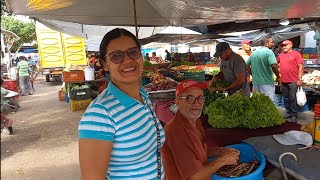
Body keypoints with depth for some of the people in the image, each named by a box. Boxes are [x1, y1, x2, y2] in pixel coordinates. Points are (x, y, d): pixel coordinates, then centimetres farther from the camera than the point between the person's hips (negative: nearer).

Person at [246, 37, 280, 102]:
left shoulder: (254, 53, 11)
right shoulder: (269, 52, -10)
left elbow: (247, 66, 14)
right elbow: (274, 66, -22)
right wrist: (278, 77, -9)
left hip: (255, 82, 7)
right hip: (267, 82, -7)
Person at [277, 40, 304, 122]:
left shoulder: (296, 54, -2)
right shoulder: (281, 55, 11)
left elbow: (301, 67, -6)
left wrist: (299, 79, -11)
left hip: (293, 81, -5)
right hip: (283, 81, 5)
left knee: (292, 98, -2)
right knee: (286, 98, 11)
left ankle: (294, 115, 7)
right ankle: (289, 113, 23)